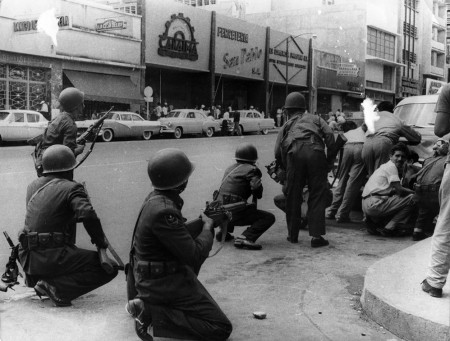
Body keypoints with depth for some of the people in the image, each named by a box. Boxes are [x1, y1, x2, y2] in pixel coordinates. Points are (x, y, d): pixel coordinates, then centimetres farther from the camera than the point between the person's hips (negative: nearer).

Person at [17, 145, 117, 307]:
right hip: (53, 257, -8)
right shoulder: (72, 188, -7)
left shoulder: (33, 186, 14)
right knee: (109, 268, -6)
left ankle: (35, 278, 18)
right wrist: (100, 240, -8)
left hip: (27, 258, 8)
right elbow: (88, 215, -22)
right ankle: (57, 288, -15)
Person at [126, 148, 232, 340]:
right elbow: (194, 255, -24)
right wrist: (208, 227, -8)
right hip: (164, 282, -10)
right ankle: (153, 314, -10)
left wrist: (203, 221, 11)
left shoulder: (155, 198, 3)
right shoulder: (164, 211, -28)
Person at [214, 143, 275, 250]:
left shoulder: (230, 168, 19)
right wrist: (258, 195, 4)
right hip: (233, 212, -8)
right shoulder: (251, 170, -5)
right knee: (269, 218, -5)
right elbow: (256, 186, -17)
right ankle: (245, 238, -22)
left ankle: (223, 231, 26)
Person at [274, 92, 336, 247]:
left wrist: (285, 168, 29)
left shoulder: (287, 124, 28)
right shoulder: (315, 119, 28)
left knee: (293, 195, 12)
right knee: (317, 194, 5)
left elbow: (278, 151, 17)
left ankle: (293, 235, 20)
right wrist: (331, 159, 12)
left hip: (294, 153, 0)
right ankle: (316, 235, -1)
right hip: (315, 151, 0)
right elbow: (329, 135, 8)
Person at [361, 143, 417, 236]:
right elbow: (400, 190, -11)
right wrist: (414, 192, 6)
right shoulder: (391, 166, -4)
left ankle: (374, 223, 10)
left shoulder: (385, 166, 25)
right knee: (412, 199, -8)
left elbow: (394, 190, 22)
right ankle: (389, 228, -9)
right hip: (374, 203, -10)